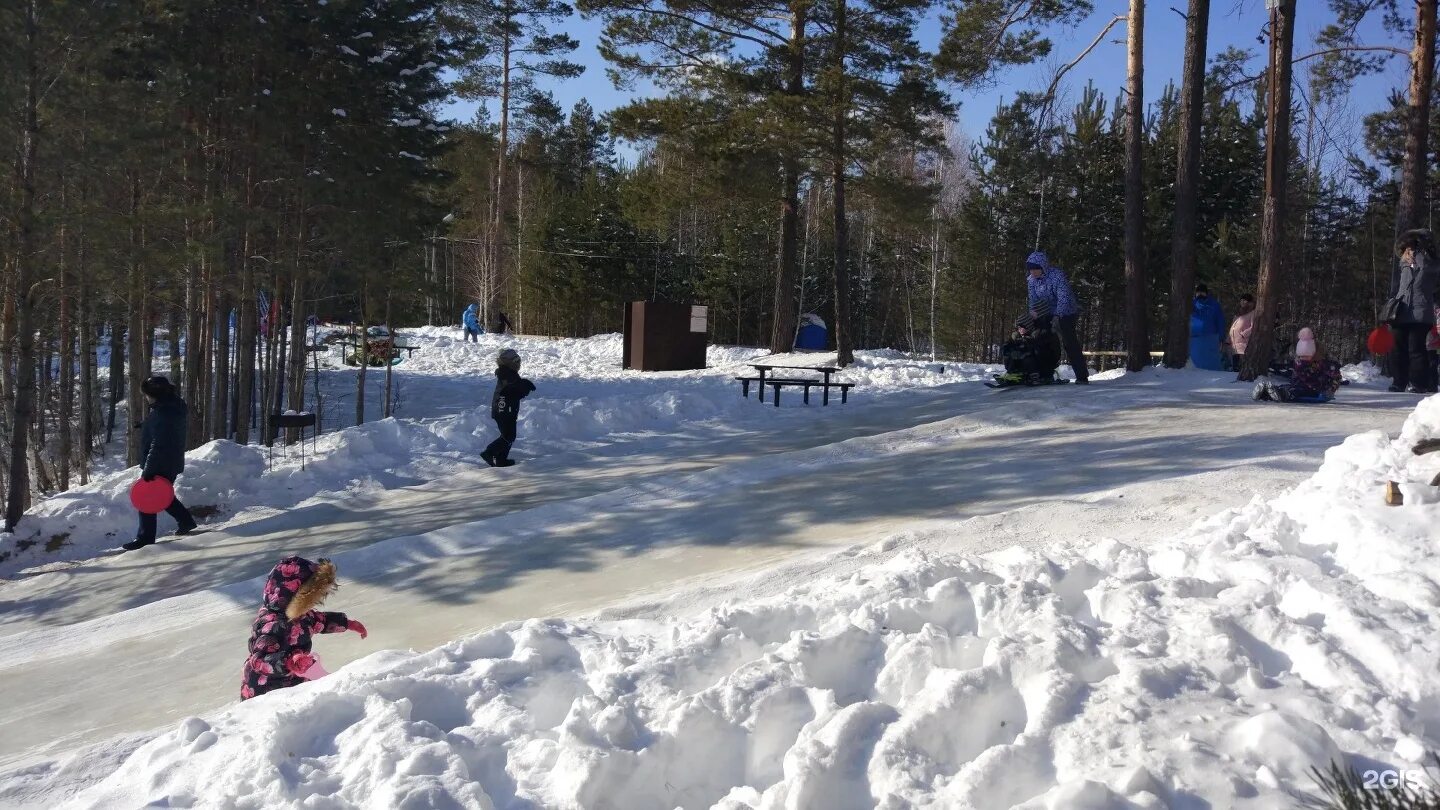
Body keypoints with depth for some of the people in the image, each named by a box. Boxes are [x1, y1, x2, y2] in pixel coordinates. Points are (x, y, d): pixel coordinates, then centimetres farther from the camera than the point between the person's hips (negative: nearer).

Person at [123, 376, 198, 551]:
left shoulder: (163, 413, -25)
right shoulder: (177, 405, 7)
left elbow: (158, 445, -27)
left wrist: (148, 470, -25)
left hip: (160, 465, -10)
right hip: (172, 463, 10)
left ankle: (145, 537, 5)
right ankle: (186, 521, 32)